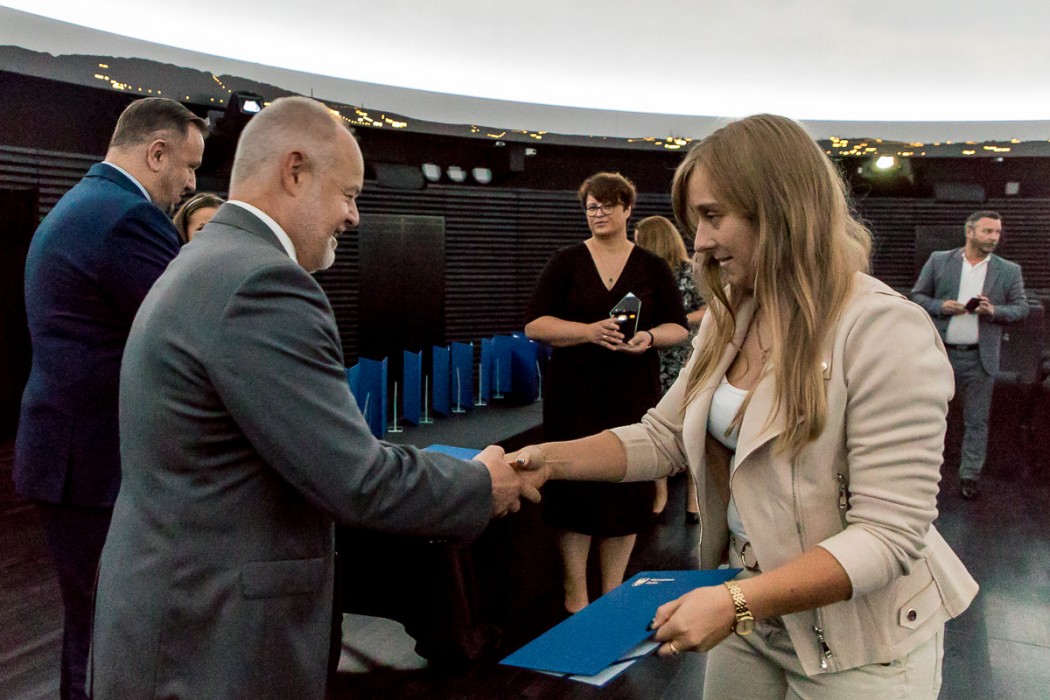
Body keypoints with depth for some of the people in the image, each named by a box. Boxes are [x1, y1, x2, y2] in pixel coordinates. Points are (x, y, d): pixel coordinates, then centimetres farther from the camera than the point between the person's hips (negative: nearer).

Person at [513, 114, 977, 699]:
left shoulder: (886, 330, -22)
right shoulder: (728, 322, 1)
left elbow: (890, 532, -24)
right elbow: (664, 438, 5)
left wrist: (737, 602, -31)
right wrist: (553, 459, -9)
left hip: (857, 647, -6)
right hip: (749, 608, 6)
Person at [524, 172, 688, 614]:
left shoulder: (652, 267, 8)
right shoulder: (566, 262, 4)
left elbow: (678, 327, 8)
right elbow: (535, 325, -3)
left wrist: (649, 337, -14)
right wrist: (590, 332, -18)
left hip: (633, 395, 2)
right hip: (575, 395, -1)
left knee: (628, 491, 6)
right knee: (576, 491, -1)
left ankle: (612, 595, 22)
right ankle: (575, 598, 13)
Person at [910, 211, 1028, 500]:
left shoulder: (1009, 271, 3)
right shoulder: (939, 261, 2)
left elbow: (1021, 307, 5)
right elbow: (917, 295, 5)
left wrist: (994, 311, -15)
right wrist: (940, 306, -13)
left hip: (980, 358, 1)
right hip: (941, 353, 0)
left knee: (976, 421, 7)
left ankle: (970, 475, 18)